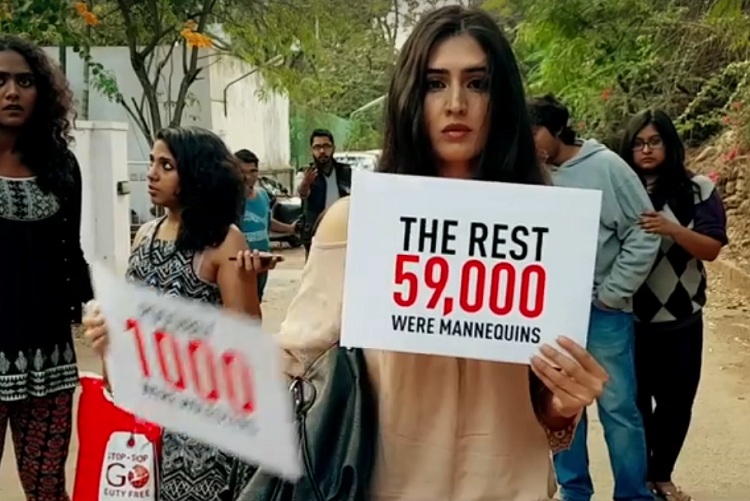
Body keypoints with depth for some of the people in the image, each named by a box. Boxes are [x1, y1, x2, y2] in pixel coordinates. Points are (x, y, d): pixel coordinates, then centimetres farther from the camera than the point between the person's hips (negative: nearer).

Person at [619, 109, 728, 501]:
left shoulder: (698, 190, -2)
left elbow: (711, 248, -9)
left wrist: (672, 229, -25)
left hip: (680, 319, 1)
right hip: (629, 318, 0)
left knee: (676, 400, 9)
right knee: (635, 400, 6)